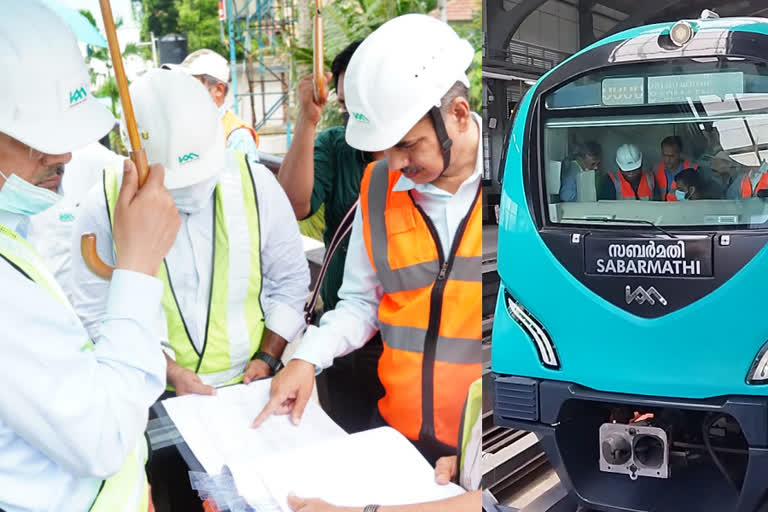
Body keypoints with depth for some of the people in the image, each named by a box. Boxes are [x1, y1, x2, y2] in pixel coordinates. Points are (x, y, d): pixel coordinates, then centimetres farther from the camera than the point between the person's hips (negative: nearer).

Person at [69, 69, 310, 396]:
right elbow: (97, 313, -6)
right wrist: (171, 372, -13)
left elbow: (290, 278, 6)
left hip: (250, 382, -1)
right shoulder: (105, 205, -6)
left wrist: (267, 359, -2)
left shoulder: (254, 184, -2)